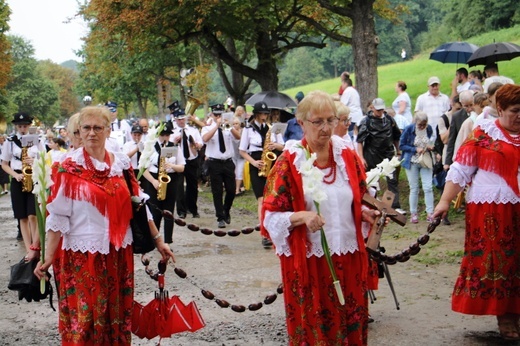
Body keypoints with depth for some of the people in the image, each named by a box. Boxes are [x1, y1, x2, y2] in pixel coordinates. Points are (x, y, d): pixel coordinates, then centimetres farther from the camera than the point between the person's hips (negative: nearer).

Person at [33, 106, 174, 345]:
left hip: (118, 252, 4)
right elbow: (57, 217, -6)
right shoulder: (70, 168, -5)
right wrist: (49, 257, -11)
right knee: (85, 316, 3)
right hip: (83, 255, -3)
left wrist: (157, 239, 10)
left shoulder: (121, 163, 5)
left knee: (118, 314, 11)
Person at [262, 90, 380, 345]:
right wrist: (303, 216, -25)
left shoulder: (347, 156, 5)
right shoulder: (289, 163, -7)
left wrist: (366, 213, -4)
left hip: (349, 259, 4)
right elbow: (272, 216, -8)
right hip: (309, 263, -4)